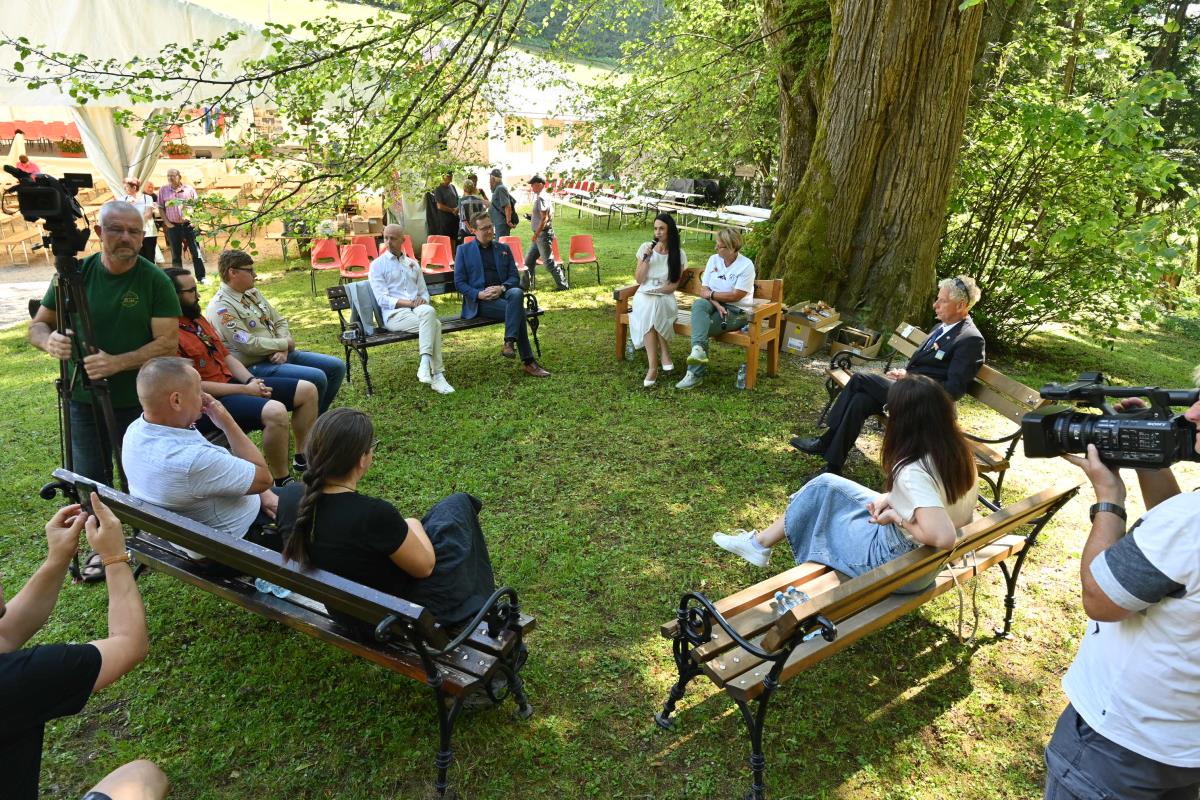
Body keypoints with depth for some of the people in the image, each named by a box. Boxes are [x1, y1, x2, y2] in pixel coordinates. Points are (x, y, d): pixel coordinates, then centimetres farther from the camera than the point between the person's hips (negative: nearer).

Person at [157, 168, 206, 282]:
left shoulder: (189, 189, 1)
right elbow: (161, 208, 8)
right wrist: (166, 222, -1)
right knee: (176, 254, 7)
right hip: (173, 226, 2)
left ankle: (201, 277, 2)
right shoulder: (163, 190, 5)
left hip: (188, 225, -2)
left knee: (196, 251, -3)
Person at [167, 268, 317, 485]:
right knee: (275, 411, -35)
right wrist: (245, 390, -16)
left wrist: (251, 381, -1)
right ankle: (282, 483, -19)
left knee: (307, 390, 5)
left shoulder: (198, 319, 12)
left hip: (232, 382, 10)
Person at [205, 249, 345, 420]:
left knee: (337, 366, 1)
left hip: (278, 354, 9)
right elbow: (248, 345, -21)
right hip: (254, 367, -9)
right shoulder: (221, 307, -14)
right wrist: (285, 344, -9)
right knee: (316, 378, -26)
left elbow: (280, 322, 13)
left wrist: (283, 350, -6)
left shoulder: (253, 293, 12)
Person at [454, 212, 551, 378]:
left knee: (517, 293, -36)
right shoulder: (464, 250, 12)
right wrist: (479, 294, -15)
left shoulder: (504, 249, 21)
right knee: (518, 310, -31)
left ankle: (509, 342, -38)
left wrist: (501, 288, -10)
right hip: (480, 301, -3)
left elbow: (515, 277, 13)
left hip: (503, 293, 3)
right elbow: (459, 282, 4)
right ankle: (529, 362, -30)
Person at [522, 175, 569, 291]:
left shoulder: (541, 198, -17)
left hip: (543, 234, -10)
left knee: (548, 261, -4)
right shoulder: (545, 196, 14)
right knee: (529, 259, 13)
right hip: (541, 235, 10)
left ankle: (562, 285, 2)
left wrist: (536, 234, -20)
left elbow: (544, 218, -22)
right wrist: (532, 217, 17)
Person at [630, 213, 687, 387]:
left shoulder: (679, 254, 1)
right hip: (644, 296, 1)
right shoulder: (646, 248, 3)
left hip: (665, 298, 0)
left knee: (653, 309, -36)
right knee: (649, 310, -36)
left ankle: (653, 366, -28)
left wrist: (657, 290, -11)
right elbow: (639, 280, 0)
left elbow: (674, 285, 1)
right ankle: (664, 353, -29)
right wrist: (646, 258, -10)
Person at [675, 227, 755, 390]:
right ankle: (698, 349, -50)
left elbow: (736, 296, -15)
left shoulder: (746, 266, -10)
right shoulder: (714, 259, 5)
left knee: (701, 326, -27)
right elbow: (704, 290, 0)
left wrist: (712, 294, -8)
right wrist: (717, 304, -17)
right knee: (698, 305, -31)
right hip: (715, 305, 5)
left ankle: (695, 374, -24)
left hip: (737, 311, -5)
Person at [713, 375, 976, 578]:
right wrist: (890, 499, -3)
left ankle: (761, 543, 25)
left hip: (897, 558, -8)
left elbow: (943, 537, -38)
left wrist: (896, 518, -22)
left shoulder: (913, 472, -33)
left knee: (821, 490, 4)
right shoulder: (954, 448, -7)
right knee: (825, 484, 12)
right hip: (912, 550, 8)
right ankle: (762, 540, 24)